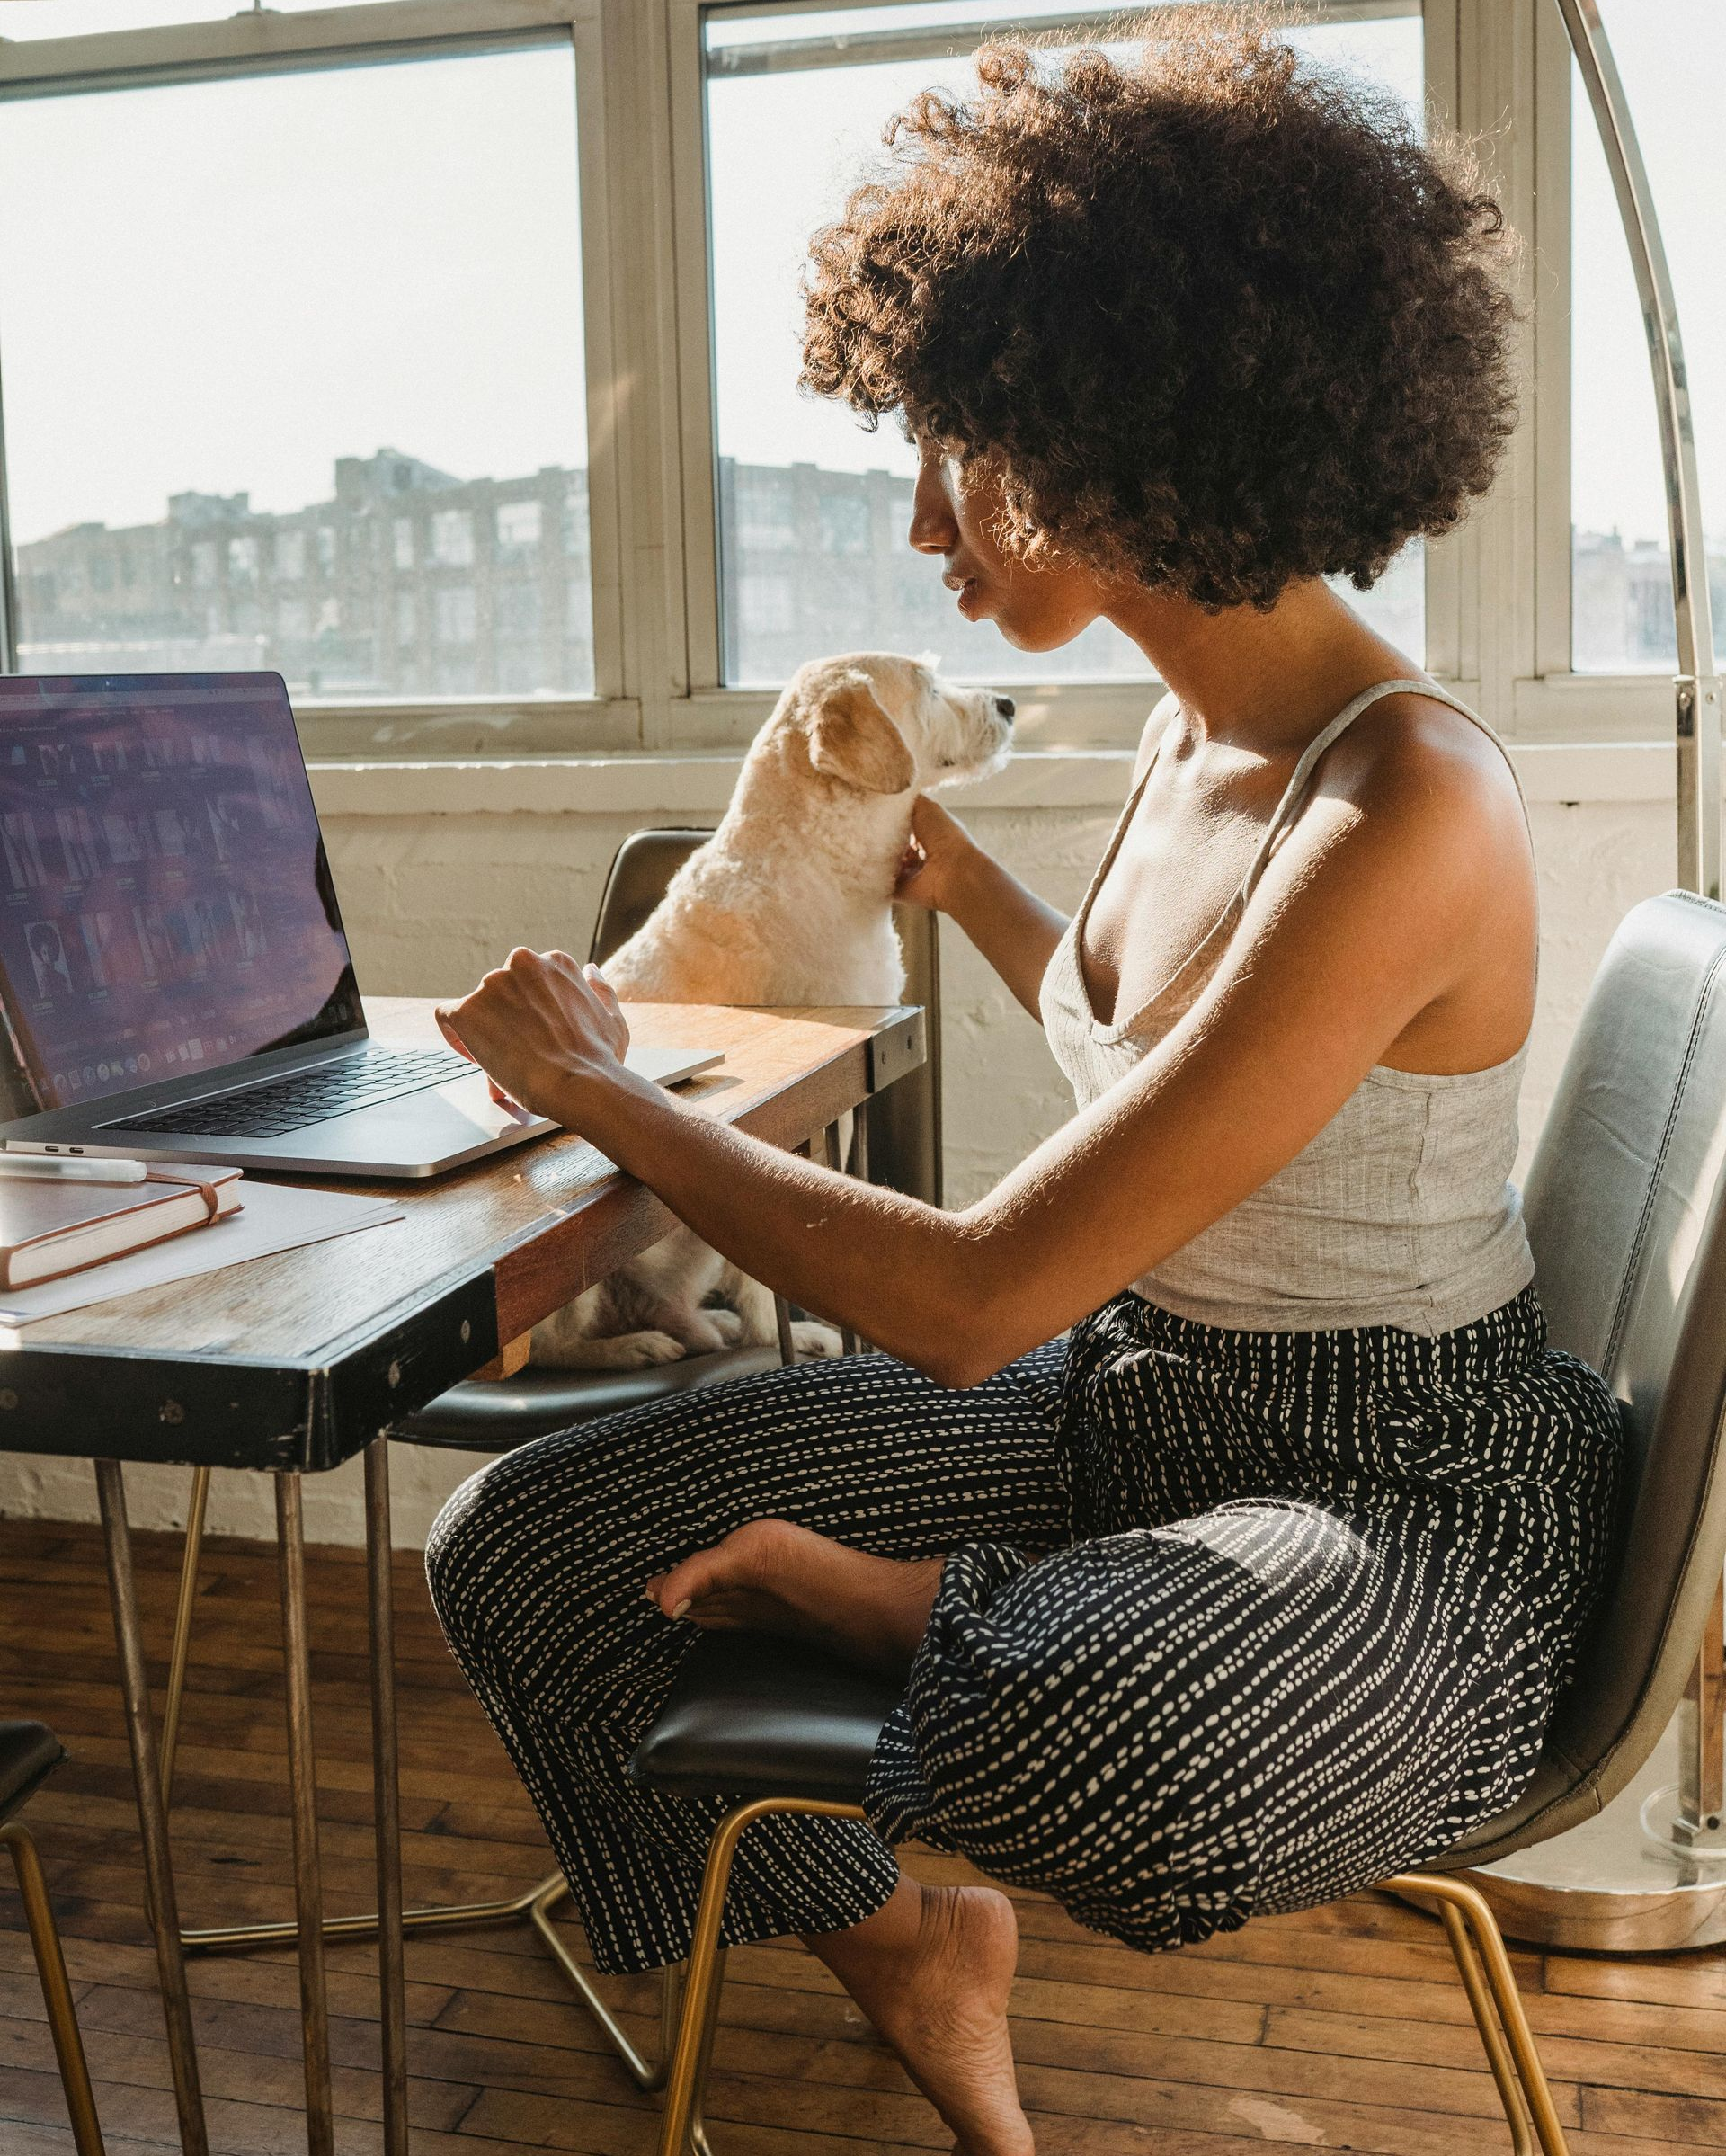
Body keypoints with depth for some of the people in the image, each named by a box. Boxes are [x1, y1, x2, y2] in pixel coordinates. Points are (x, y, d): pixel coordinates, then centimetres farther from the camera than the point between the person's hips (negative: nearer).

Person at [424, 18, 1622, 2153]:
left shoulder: (1405, 810, -26)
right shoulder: (1194, 729, 3)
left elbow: (972, 1301, -28)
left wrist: (596, 1085, -16)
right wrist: (950, 871, 22)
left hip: (1403, 1499, -8)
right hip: (1124, 1409, 8)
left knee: (1083, 1760, -42)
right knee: (520, 1543, -2)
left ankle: (865, 1600, -6)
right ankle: (903, 1955, 19)